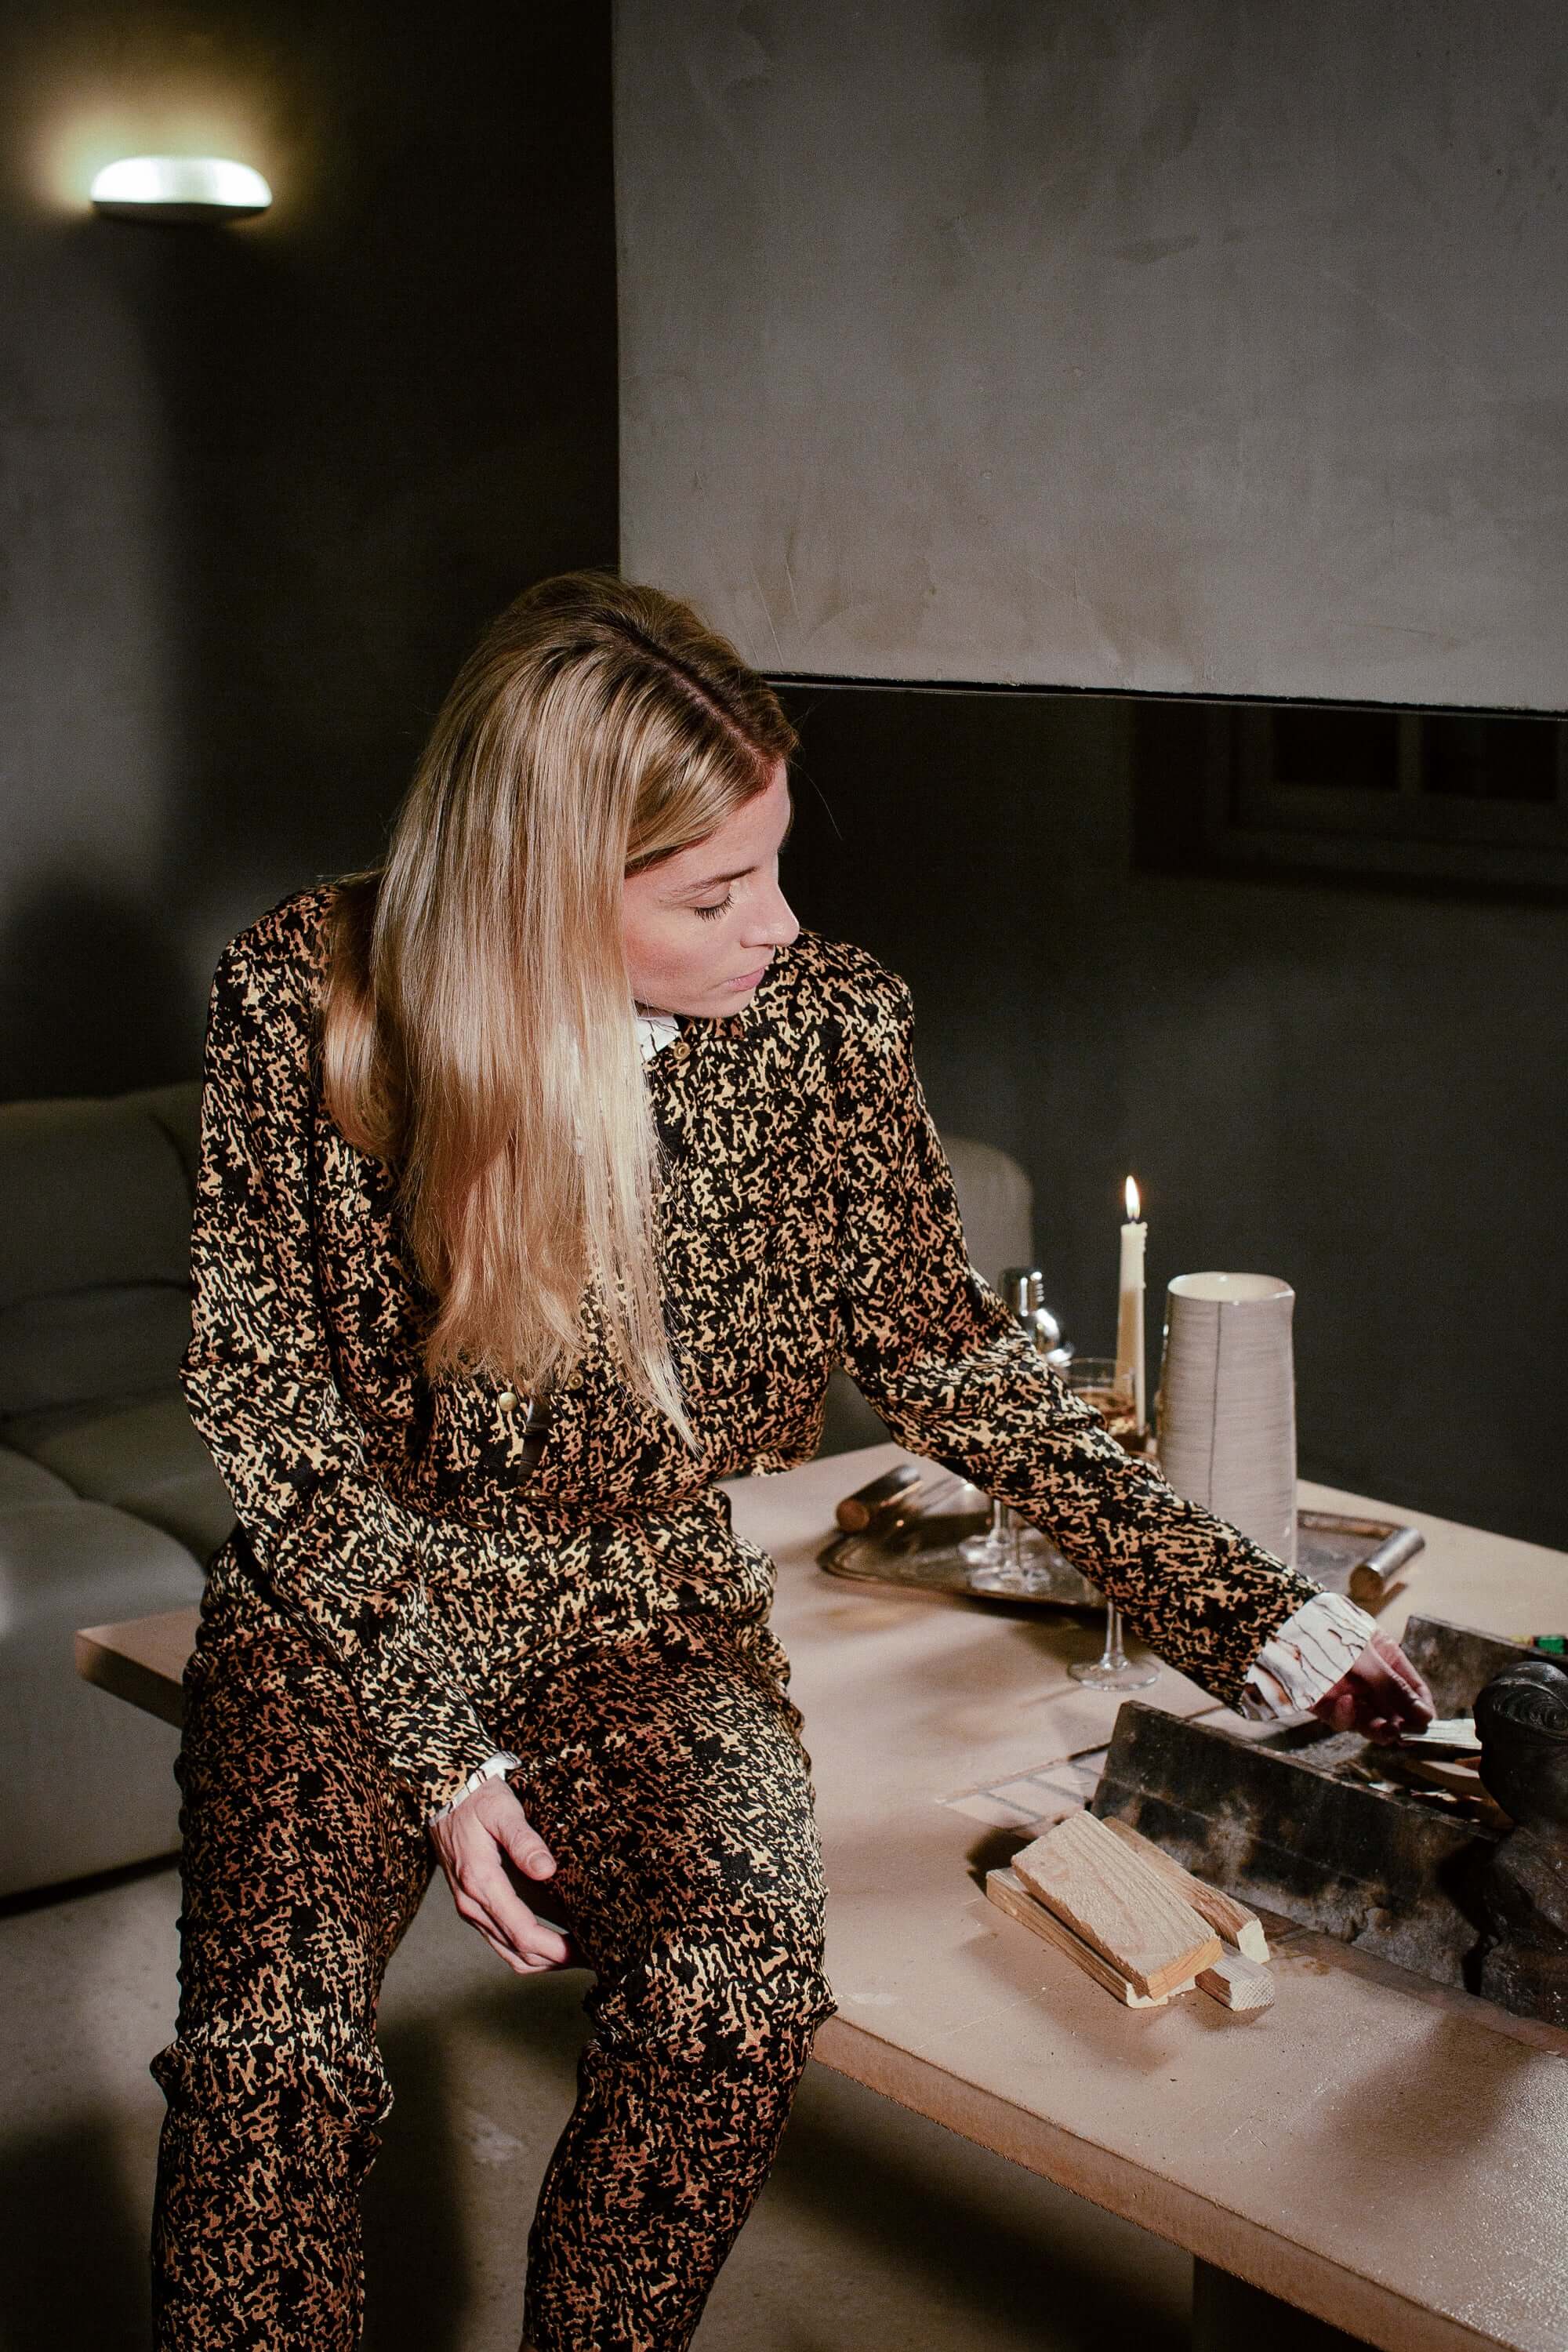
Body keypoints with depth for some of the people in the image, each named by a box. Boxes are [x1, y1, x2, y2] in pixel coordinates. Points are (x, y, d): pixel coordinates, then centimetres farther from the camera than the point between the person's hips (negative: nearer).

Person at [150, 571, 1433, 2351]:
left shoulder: (828, 1023, -8)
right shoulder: (307, 998, -12)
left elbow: (952, 1363, 2)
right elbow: (264, 1396, -6)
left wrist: (1260, 1618, -3)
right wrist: (444, 1749, -15)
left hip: (649, 1620, 1)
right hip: (350, 1611, 0)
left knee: (736, 1992, -27)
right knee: (273, 2053, -25)